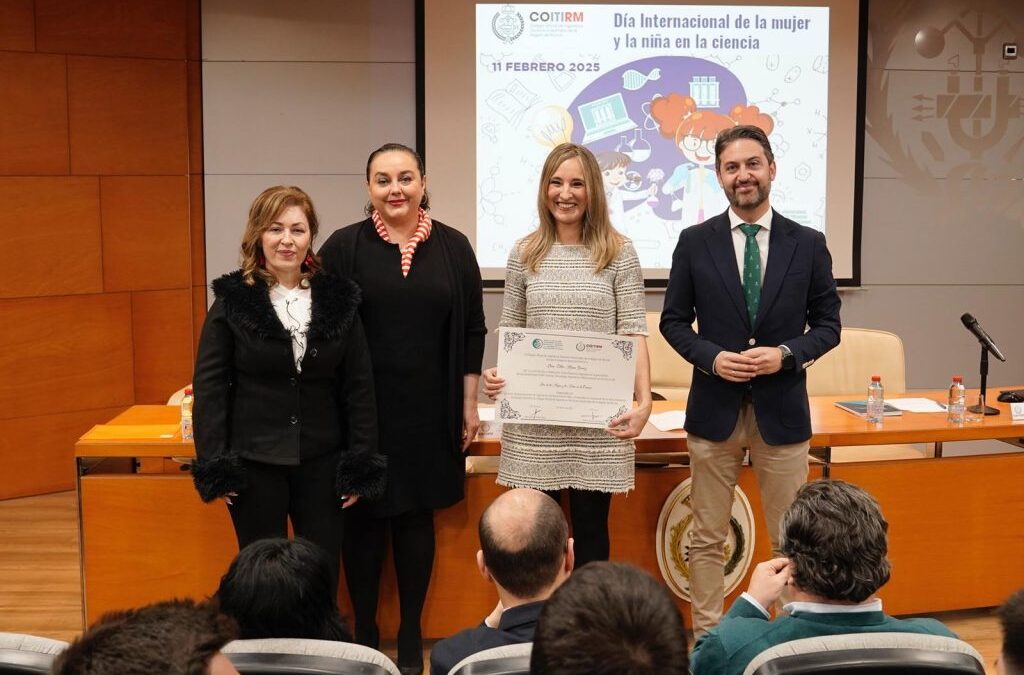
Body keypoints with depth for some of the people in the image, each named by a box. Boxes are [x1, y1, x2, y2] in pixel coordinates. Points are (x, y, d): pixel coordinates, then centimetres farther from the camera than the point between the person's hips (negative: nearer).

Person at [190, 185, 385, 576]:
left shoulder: (339, 299, 1)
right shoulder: (233, 300, -4)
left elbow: (359, 386, 3)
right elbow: (209, 385, -2)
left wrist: (361, 464, 0)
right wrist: (214, 466, -7)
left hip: (321, 461, 2)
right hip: (253, 462, -1)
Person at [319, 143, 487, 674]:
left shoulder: (452, 247, 2)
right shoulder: (344, 247, -3)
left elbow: (472, 329, 6)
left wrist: (469, 403, 4)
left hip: (430, 410, 1)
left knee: (416, 516, 10)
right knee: (364, 517, 7)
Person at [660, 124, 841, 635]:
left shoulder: (808, 244, 1)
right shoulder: (695, 242, 1)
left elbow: (827, 324, 4)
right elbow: (674, 321, 4)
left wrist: (786, 353, -14)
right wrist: (711, 357, -13)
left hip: (782, 409, 0)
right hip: (714, 407, 0)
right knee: (708, 538, 9)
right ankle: (706, 639, 23)